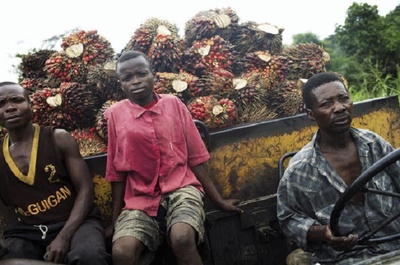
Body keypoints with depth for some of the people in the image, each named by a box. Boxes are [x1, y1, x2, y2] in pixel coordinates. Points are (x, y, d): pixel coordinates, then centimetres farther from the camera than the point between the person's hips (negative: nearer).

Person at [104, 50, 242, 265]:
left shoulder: (173, 104, 5)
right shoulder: (115, 114, 4)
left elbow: (195, 157, 8)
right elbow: (117, 173, 9)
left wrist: (219, 200, 10)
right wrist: (115, 221, 10)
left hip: (181, 189, 0)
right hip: (139, 199, 1)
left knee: (182, 238, -33)